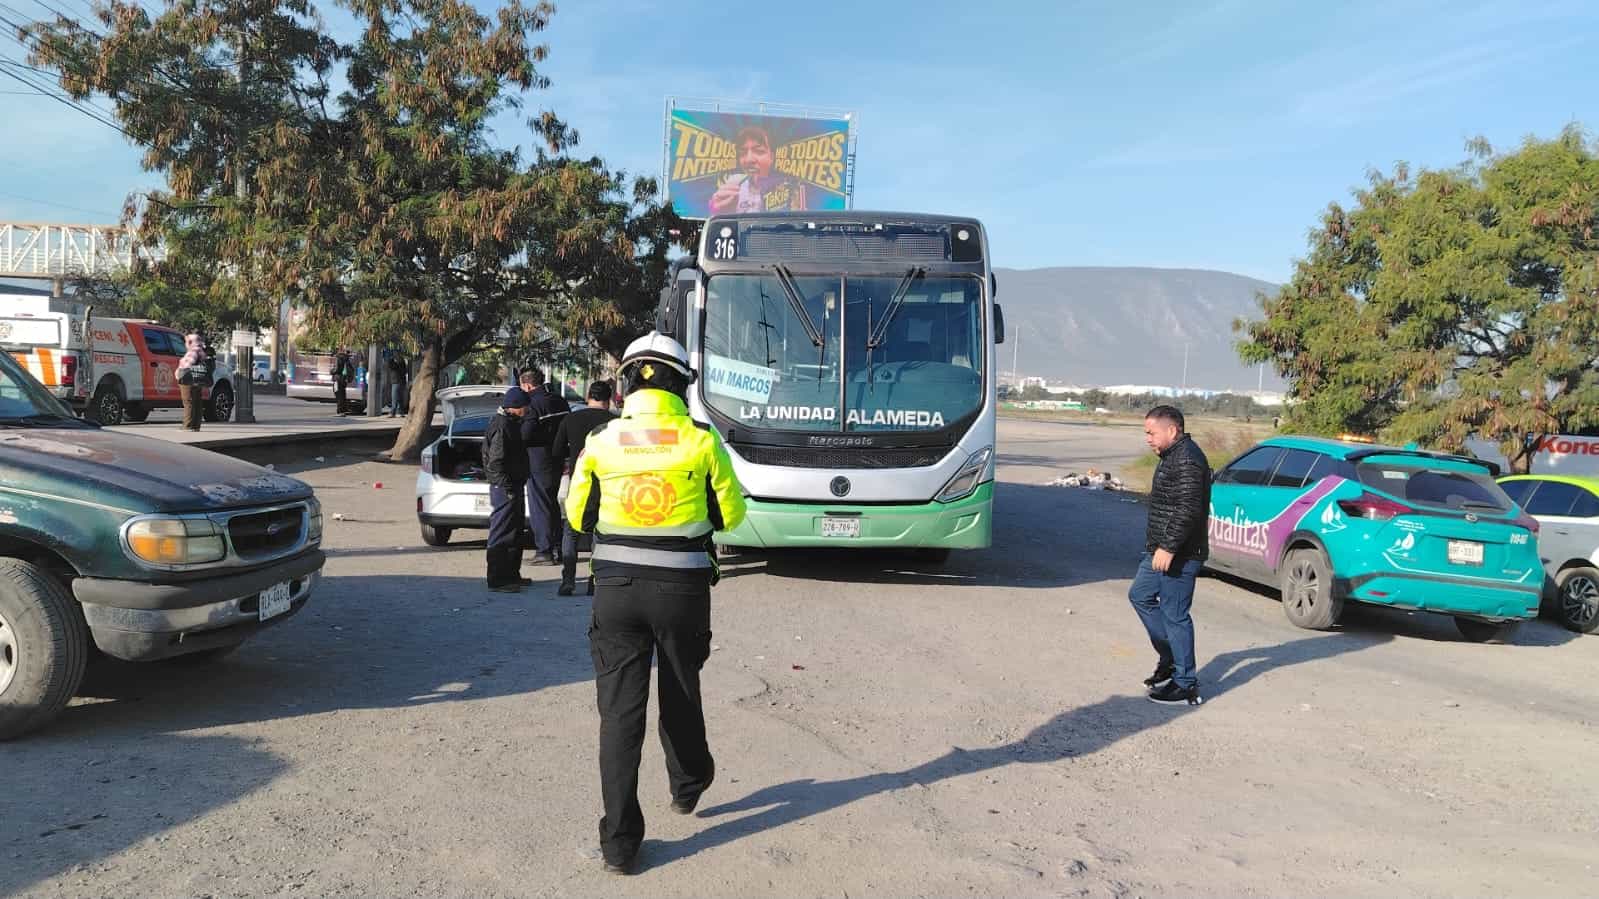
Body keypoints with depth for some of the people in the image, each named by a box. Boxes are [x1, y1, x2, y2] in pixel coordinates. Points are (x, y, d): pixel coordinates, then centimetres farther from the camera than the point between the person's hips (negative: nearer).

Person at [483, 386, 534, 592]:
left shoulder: (511, 423, 15)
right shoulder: (501, 426, -18)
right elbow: (495, 462, -22)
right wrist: (507, 487, -22)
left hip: (513, 485, 11)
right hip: (504, 488, -11)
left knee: (515, 532, 17)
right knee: (502, 534, -6)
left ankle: (511, 575, 27)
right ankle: (497, 580, 0)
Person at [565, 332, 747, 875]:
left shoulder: (601, 442, -3)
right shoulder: (701, 442, -7)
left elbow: (579, 516, 7)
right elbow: (731, 513, 1)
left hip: (616, 587, 0)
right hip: (682, 588, 0)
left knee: (620, 710, 5)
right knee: (680, 694, 22)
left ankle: (620, 843, 6)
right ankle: (688, 785, 44)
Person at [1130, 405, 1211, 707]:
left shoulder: (1186, 459, -19)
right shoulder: (1174, 456, 14)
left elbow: (1188, 510, -25)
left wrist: (1168, 547, -24)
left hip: (1178, 556, -11)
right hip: (1163, 550, 11)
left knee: (1175, 615, -3)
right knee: (1140, 595, 20)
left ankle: (1185, 686, 7)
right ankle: (1170, 658, 28)